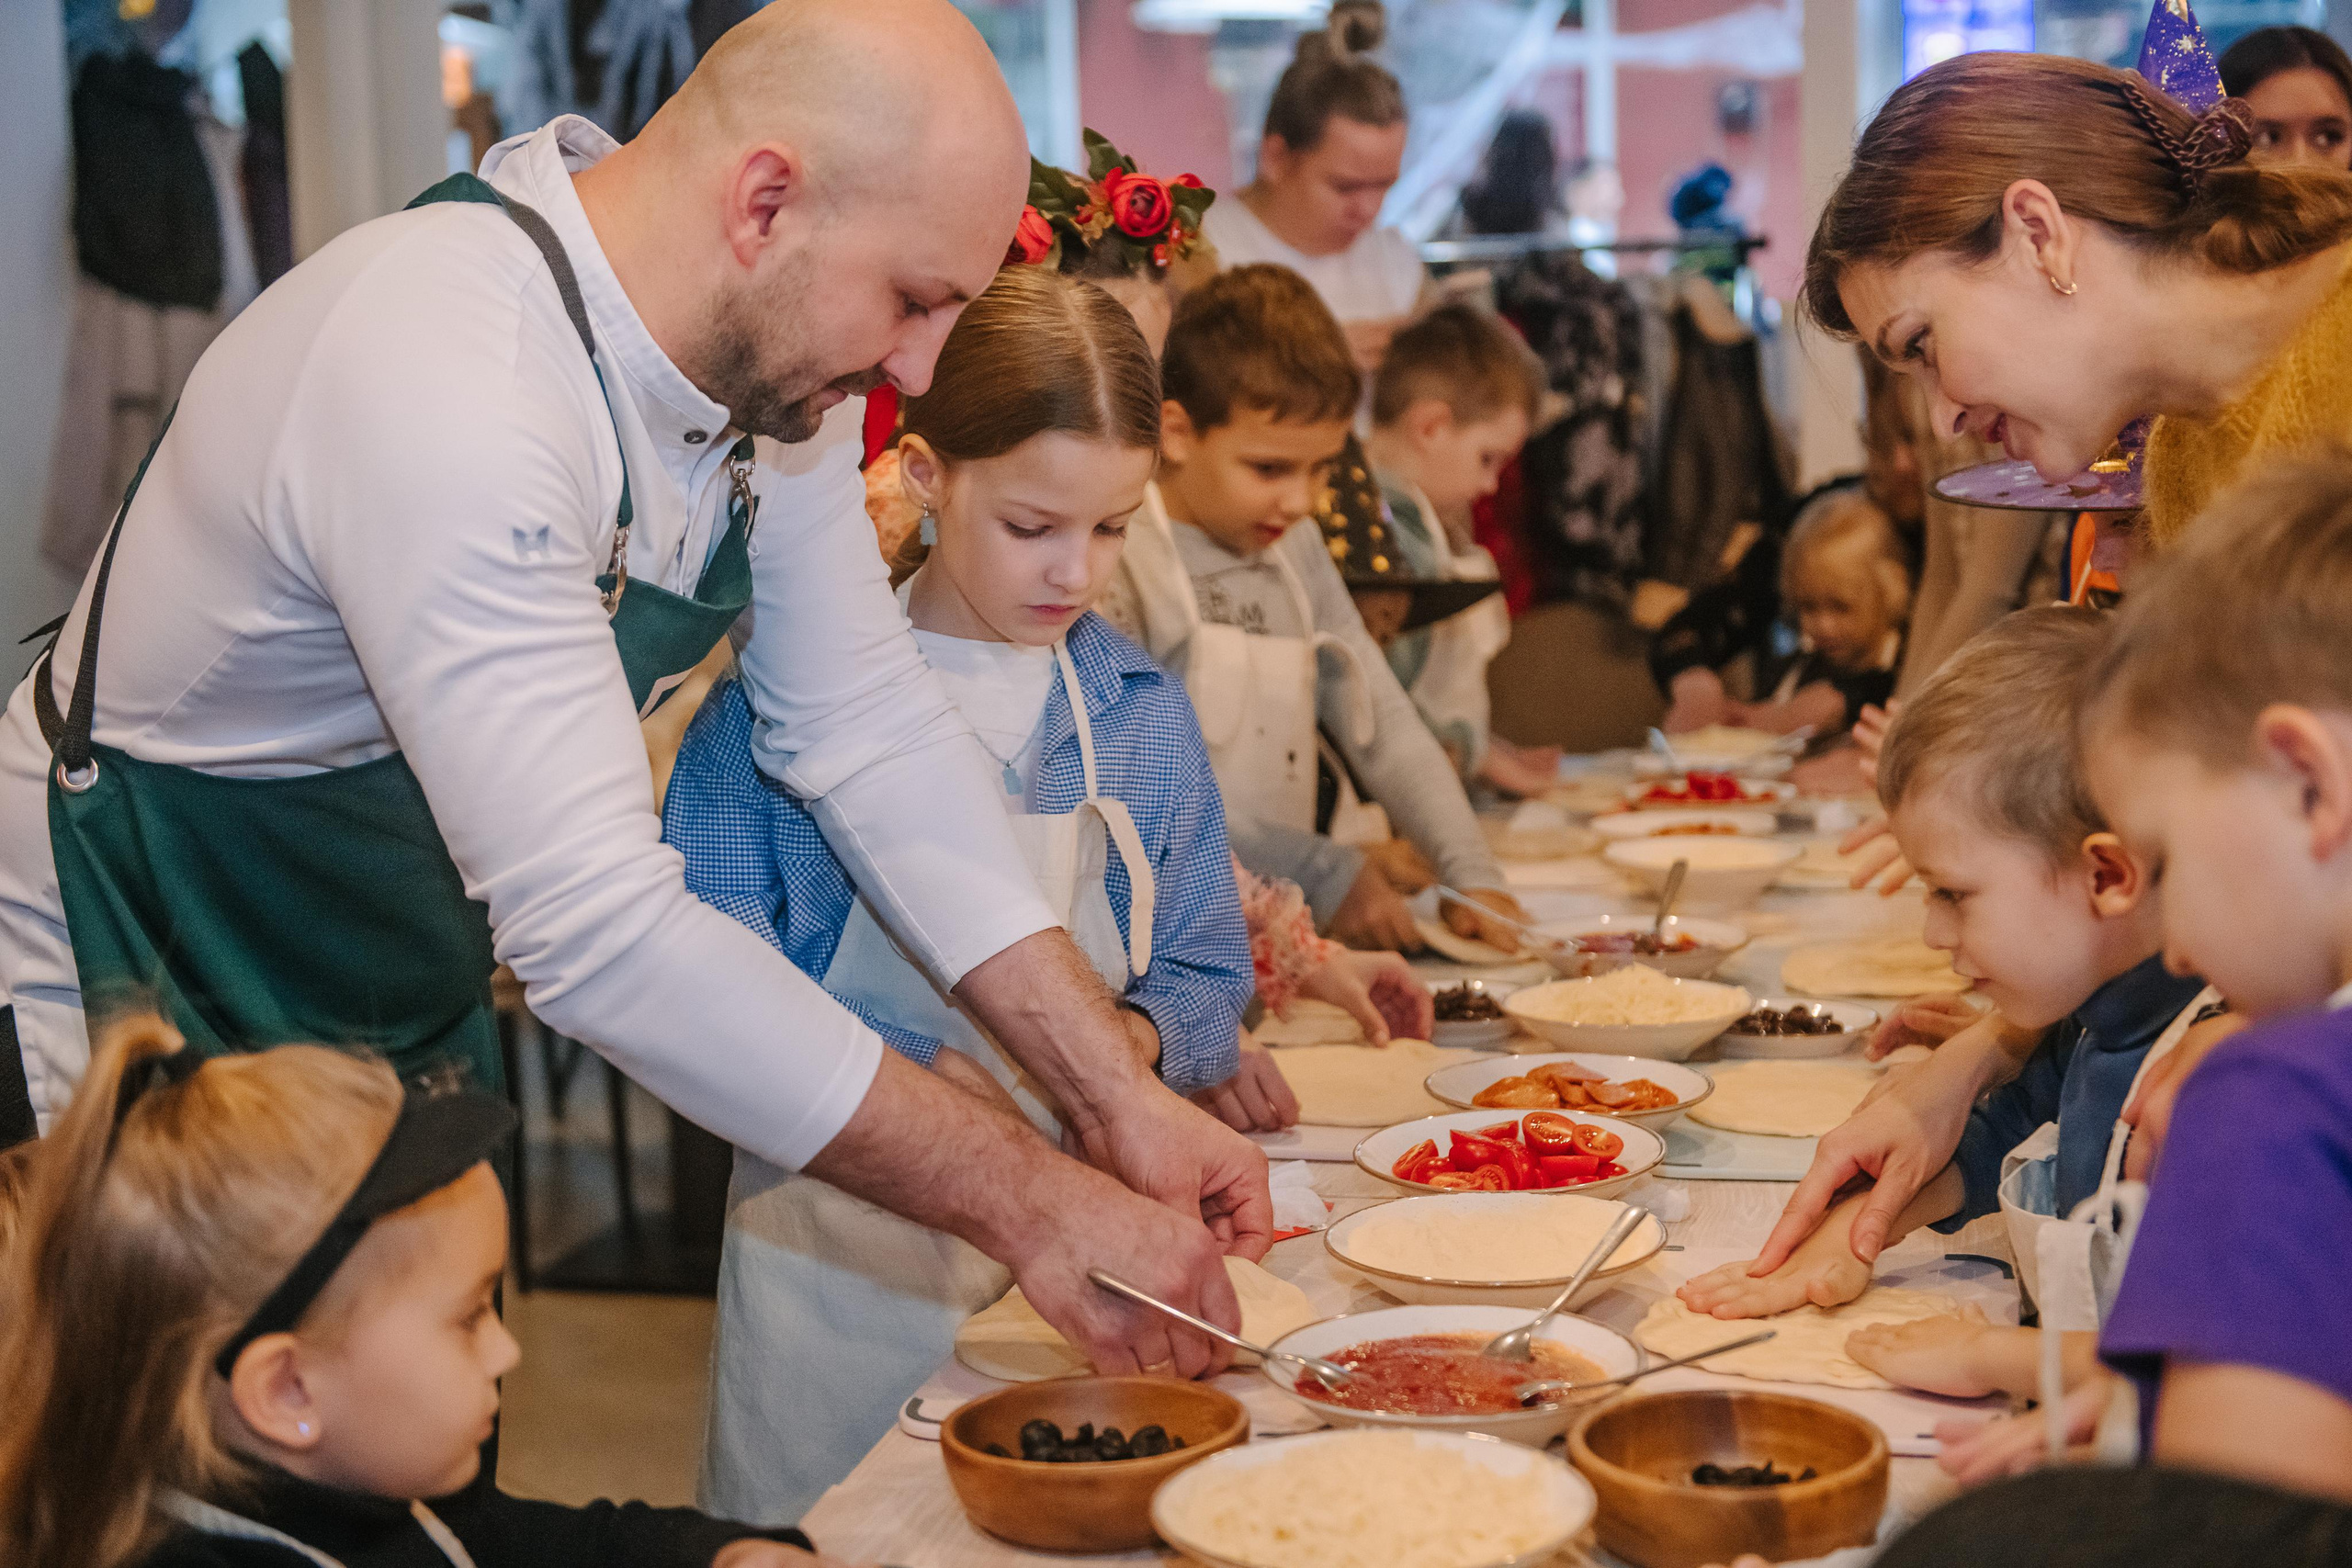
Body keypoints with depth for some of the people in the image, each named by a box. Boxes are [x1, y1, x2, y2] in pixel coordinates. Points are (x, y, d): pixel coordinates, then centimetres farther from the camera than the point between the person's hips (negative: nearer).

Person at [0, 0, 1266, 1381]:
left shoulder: (771, 349, -9)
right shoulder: (447, 386, -36)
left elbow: (871, 725, -4)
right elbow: (601, 931, -40)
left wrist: (1121, 1097, -11)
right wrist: (1029, 1202, -35)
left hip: (414, 1009, 8)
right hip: (147, 1011, -8)